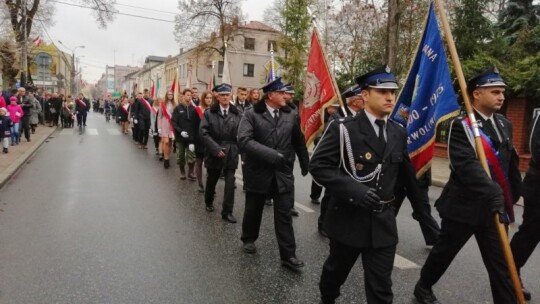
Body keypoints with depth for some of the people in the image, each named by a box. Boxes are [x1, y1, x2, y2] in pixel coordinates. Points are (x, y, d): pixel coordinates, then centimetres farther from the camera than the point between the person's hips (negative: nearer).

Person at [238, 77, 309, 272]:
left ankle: (288, 255, 13)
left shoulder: (290, 116, 1)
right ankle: (249, 239, 42)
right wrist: (270, 154, -28)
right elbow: (244, 140, -22)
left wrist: (305, 164, 16)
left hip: (283, 174, 2)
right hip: (258, 172, -1)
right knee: (253, 211, 17)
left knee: (284, 216, 4)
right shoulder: (252, 115, -8)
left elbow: (298, 141, 9)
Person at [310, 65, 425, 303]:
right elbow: (317, 165, -16)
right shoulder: (343, 129, -12)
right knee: (336, 270, 21)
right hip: (348, 218, -3)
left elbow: (406, 172, 17)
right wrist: (351, 188, -27)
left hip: (384, 222, 3)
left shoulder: (399, 134, 5)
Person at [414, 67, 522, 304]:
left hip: (495, 206, 5)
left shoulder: (505, 125, 10)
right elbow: (466, 165, -26)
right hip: (464, 205, -5)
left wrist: (513, 193, 14)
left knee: (501, 264, 7)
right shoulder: (461, 126, -13)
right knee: (443, 252, 13)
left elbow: (511, 162, 17)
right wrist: (493, 192, -35)